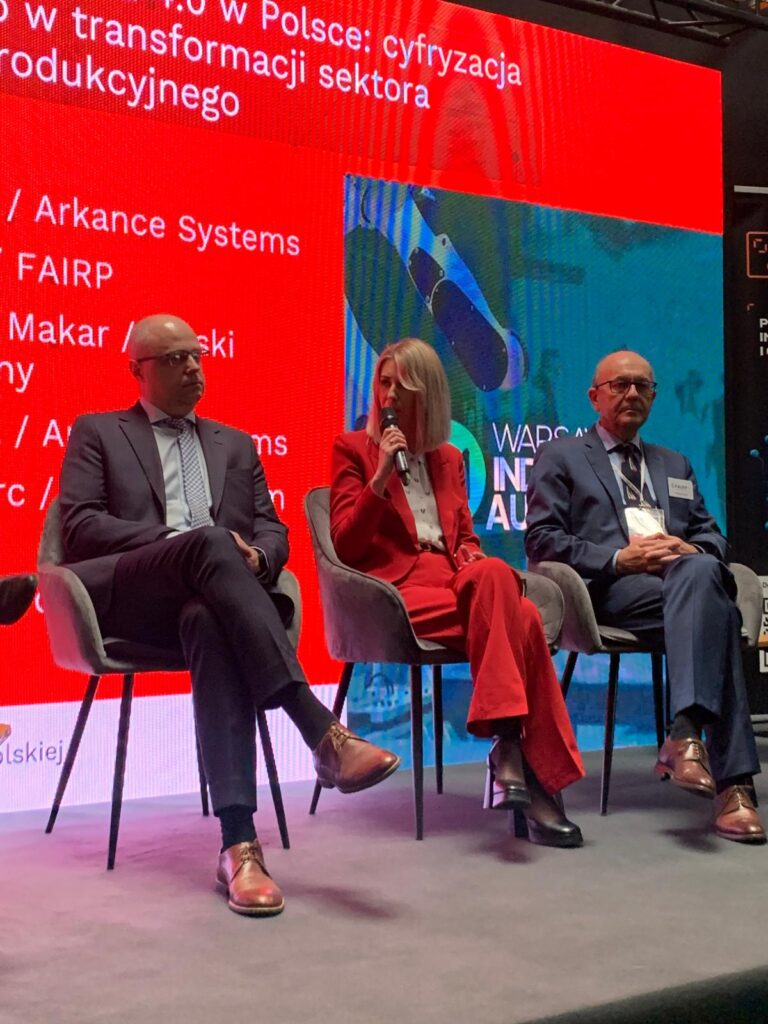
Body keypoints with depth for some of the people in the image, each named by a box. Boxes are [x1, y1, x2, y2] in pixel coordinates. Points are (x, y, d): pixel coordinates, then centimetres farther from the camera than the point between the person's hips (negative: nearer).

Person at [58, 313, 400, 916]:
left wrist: (255, 556, -7)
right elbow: (79, 525, 4)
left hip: (203, 600, 2)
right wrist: (176, 540, -10)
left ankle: (239, 841, -49)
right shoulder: (97, 433, 19)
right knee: (209, 543, -36)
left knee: (210, 623, -38)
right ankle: (322, 732, -47)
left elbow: (273, 531, 20)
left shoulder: (235, 445, 29)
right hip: (127, 599, -2)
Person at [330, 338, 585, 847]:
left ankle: (512, 752, -34)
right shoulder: (354, 449, 10)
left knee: (509, 596, -33)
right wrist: (381, 477, -11)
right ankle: (538, 779, -33)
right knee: (518, 618, -32)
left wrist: (473, 562, -3)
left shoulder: (449, 458, 24)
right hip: (397, 589, -5)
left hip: (455, 581, 5)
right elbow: (346, 546, 0)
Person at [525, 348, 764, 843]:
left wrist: (693, 551, -4)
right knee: (712, 611, -34)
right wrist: (618, 557, -12)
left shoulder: (675, 464, 33)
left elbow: (711, 535, 22)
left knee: (701, 572, -36)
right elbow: (542, 540, 3)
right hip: (614, 587, -4)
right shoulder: (560, 457, 18)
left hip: (683, 574, 4)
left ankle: (688, 733, -43)